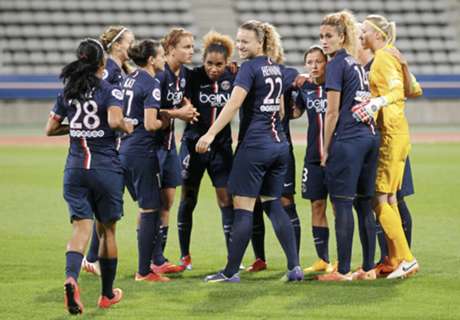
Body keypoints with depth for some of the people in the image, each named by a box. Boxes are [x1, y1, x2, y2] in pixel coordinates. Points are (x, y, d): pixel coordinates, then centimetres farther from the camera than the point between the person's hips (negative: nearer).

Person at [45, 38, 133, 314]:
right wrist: (127, 126, -3)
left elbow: (51, 129, 11)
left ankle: (71, 278, -32)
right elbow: (115, 120, -23)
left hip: (75, 168, 3)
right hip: (106, 168, -3)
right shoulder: (109, 90, -6)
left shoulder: (67, 92, 7)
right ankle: (108, 294, 22)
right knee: (107, 230, 12)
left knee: (82, 227, -3)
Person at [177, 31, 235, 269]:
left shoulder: (231, 78, -3)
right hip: (194, 144, -2)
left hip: (221, 146, 2)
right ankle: (184, 256, 17)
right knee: (188, 200, 6)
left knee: (226, 200, -3)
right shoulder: (193, 77, -10)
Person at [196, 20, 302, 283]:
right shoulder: (276, 68, 13)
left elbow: (234, 103, -21)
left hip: (254, 145, -8)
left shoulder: (250, 67, -10)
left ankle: (231, 271, 0)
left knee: (243, 208, -3)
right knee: (274, 205, 12)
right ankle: (295, 267, 3)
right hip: (279, 144, 8)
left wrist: (211, 134, -25)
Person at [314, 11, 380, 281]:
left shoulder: (336, 64, -7)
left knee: (343, 205, -7)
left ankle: (343, 271, -8)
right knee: (364, 205, 9)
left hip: (347, 140, -8)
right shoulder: (357, 64, 17)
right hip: (370, 136, 8)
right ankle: (369, 268, 9)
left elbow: (333, 111, -10)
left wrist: (325, 148, -5)